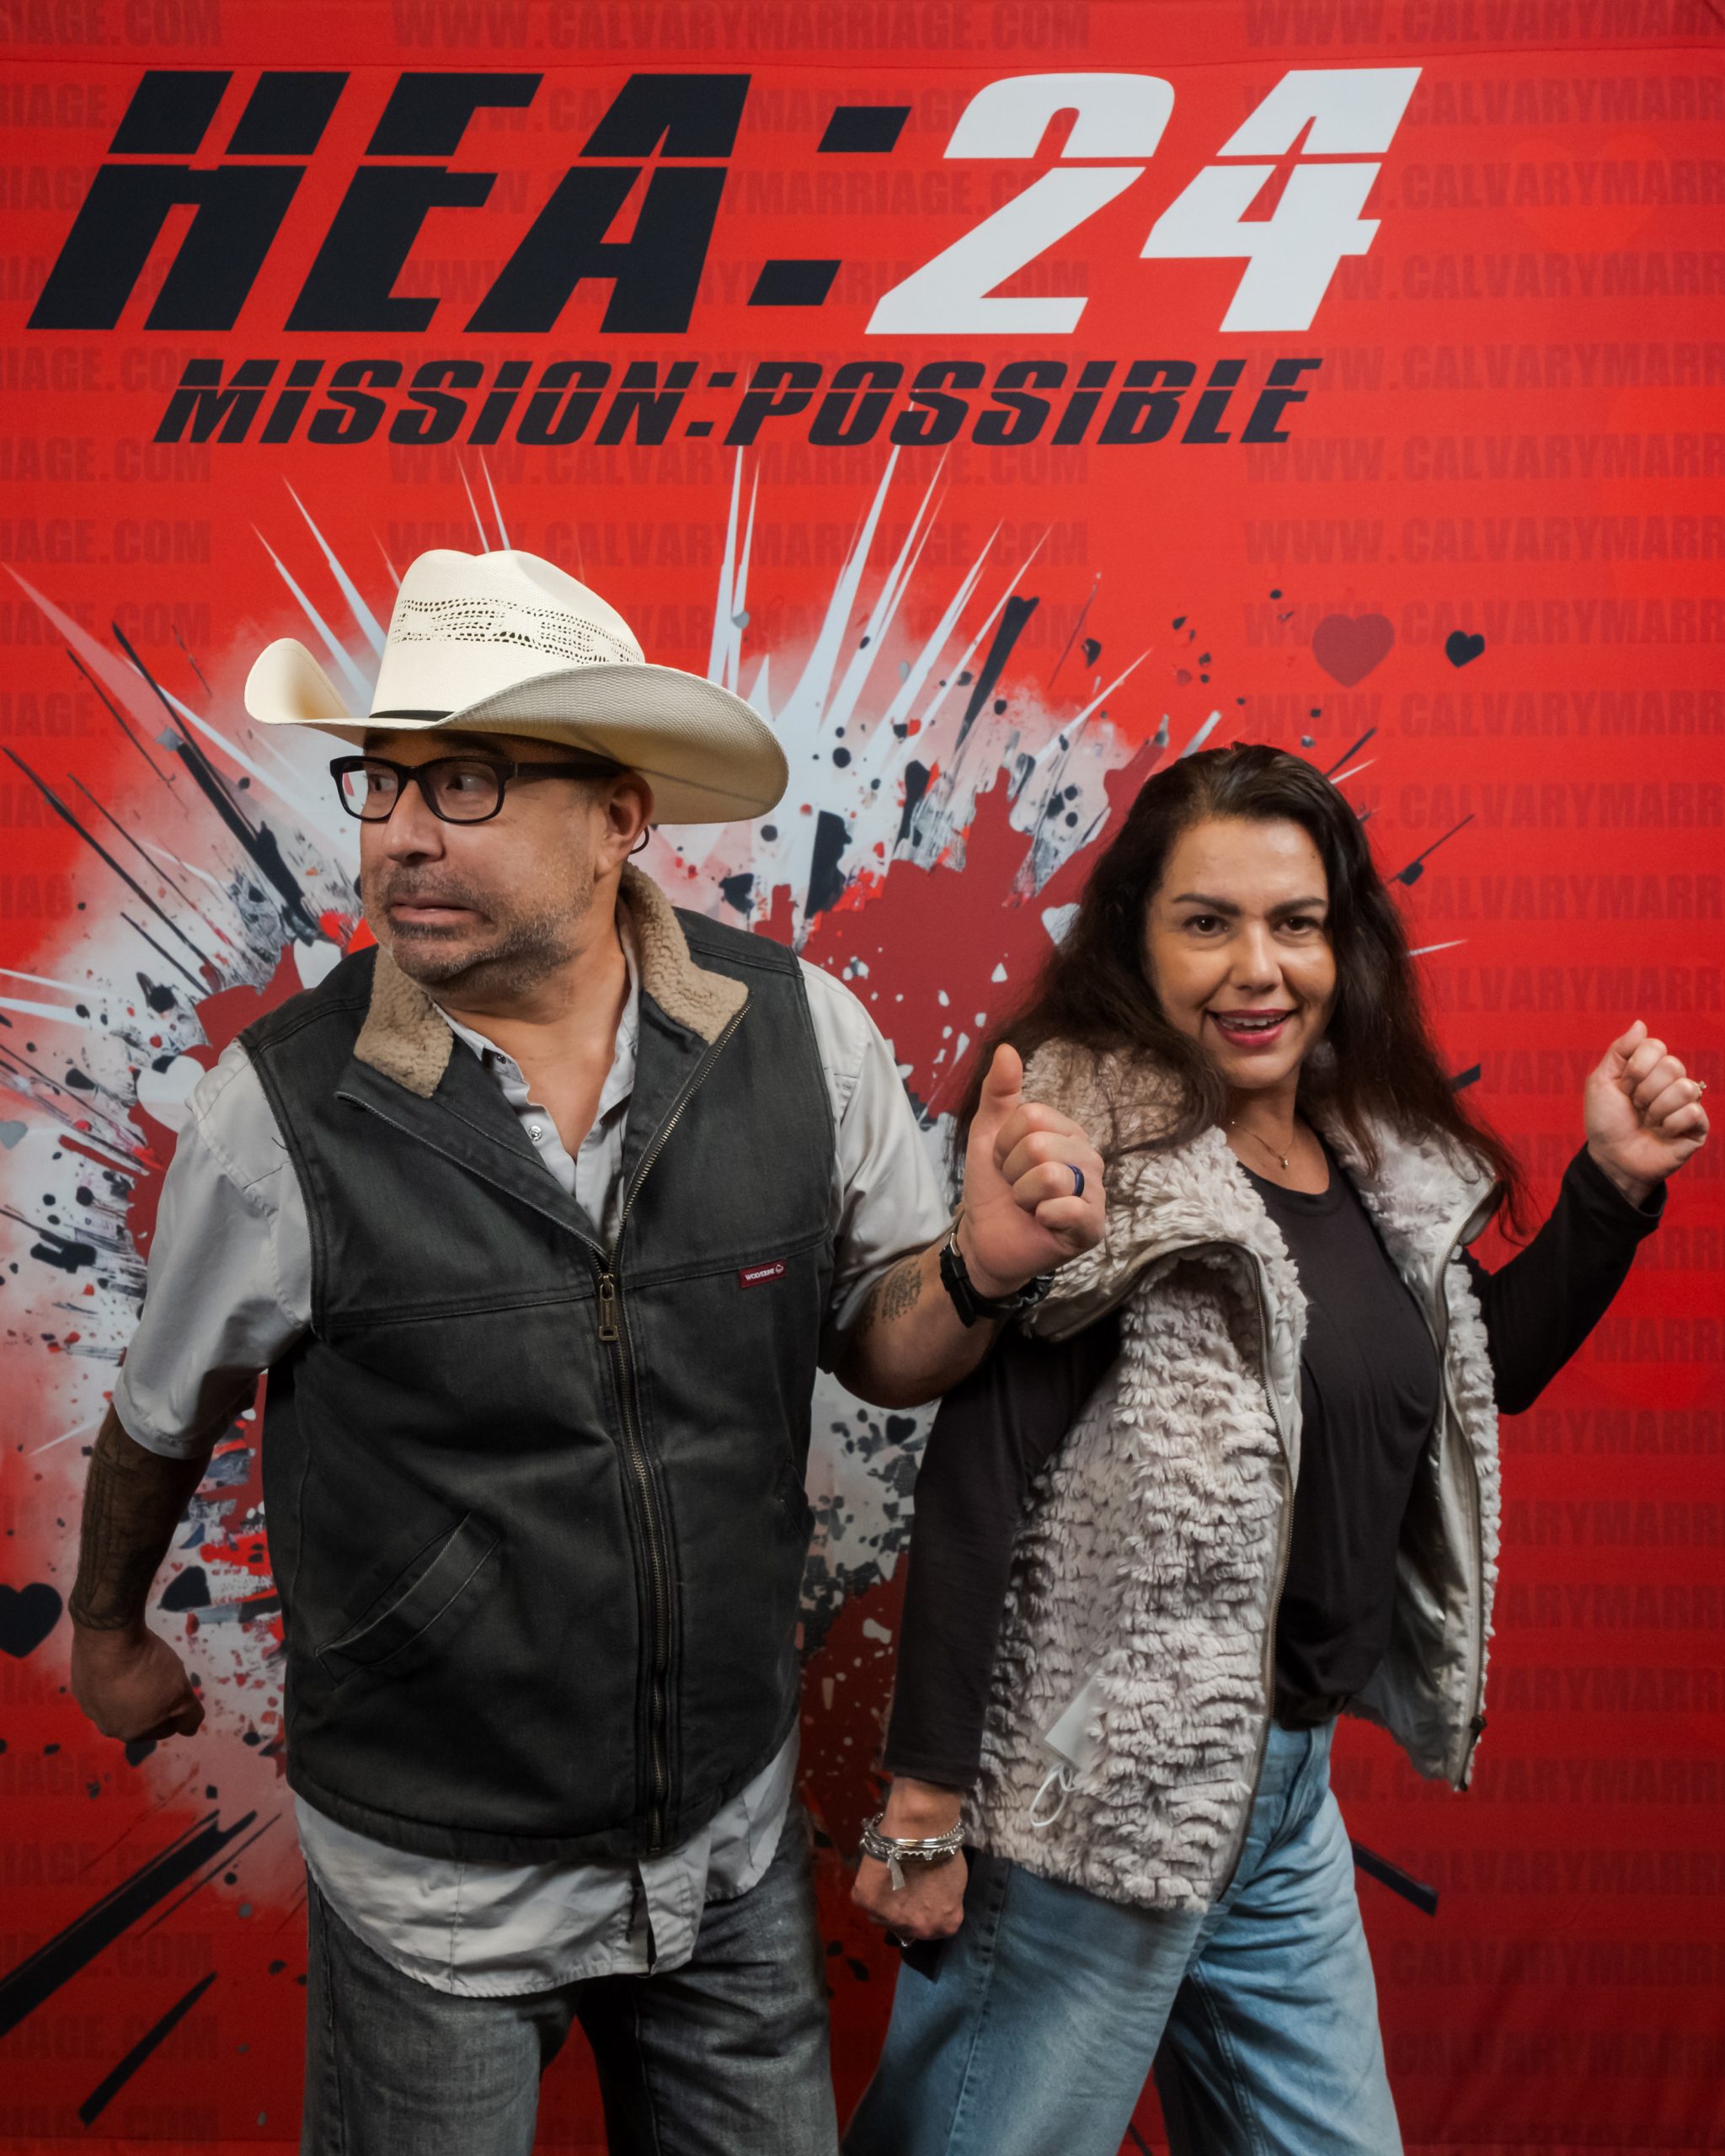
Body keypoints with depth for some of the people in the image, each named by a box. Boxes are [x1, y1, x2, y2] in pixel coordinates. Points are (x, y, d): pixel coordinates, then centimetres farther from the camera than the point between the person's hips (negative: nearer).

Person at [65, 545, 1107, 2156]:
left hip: (735, 1843, 2)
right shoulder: (280, 1111, -19)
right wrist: (107, 1630, 16)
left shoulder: (804, 1036, -14)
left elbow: (877, 1347, 1)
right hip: (432, 1885, -2)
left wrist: (983, 1270, -20)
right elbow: (163, 1417, 0)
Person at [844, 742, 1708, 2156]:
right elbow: (975, 1482, -20)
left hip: (1291, 1781, 8)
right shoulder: (1093, 1156, -18)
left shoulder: (1374, 1160, 4)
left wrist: (1613, 1188, 6)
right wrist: (925, 1797, -18)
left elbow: (1483, 1371, 18)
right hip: (1095, 1790, -7)